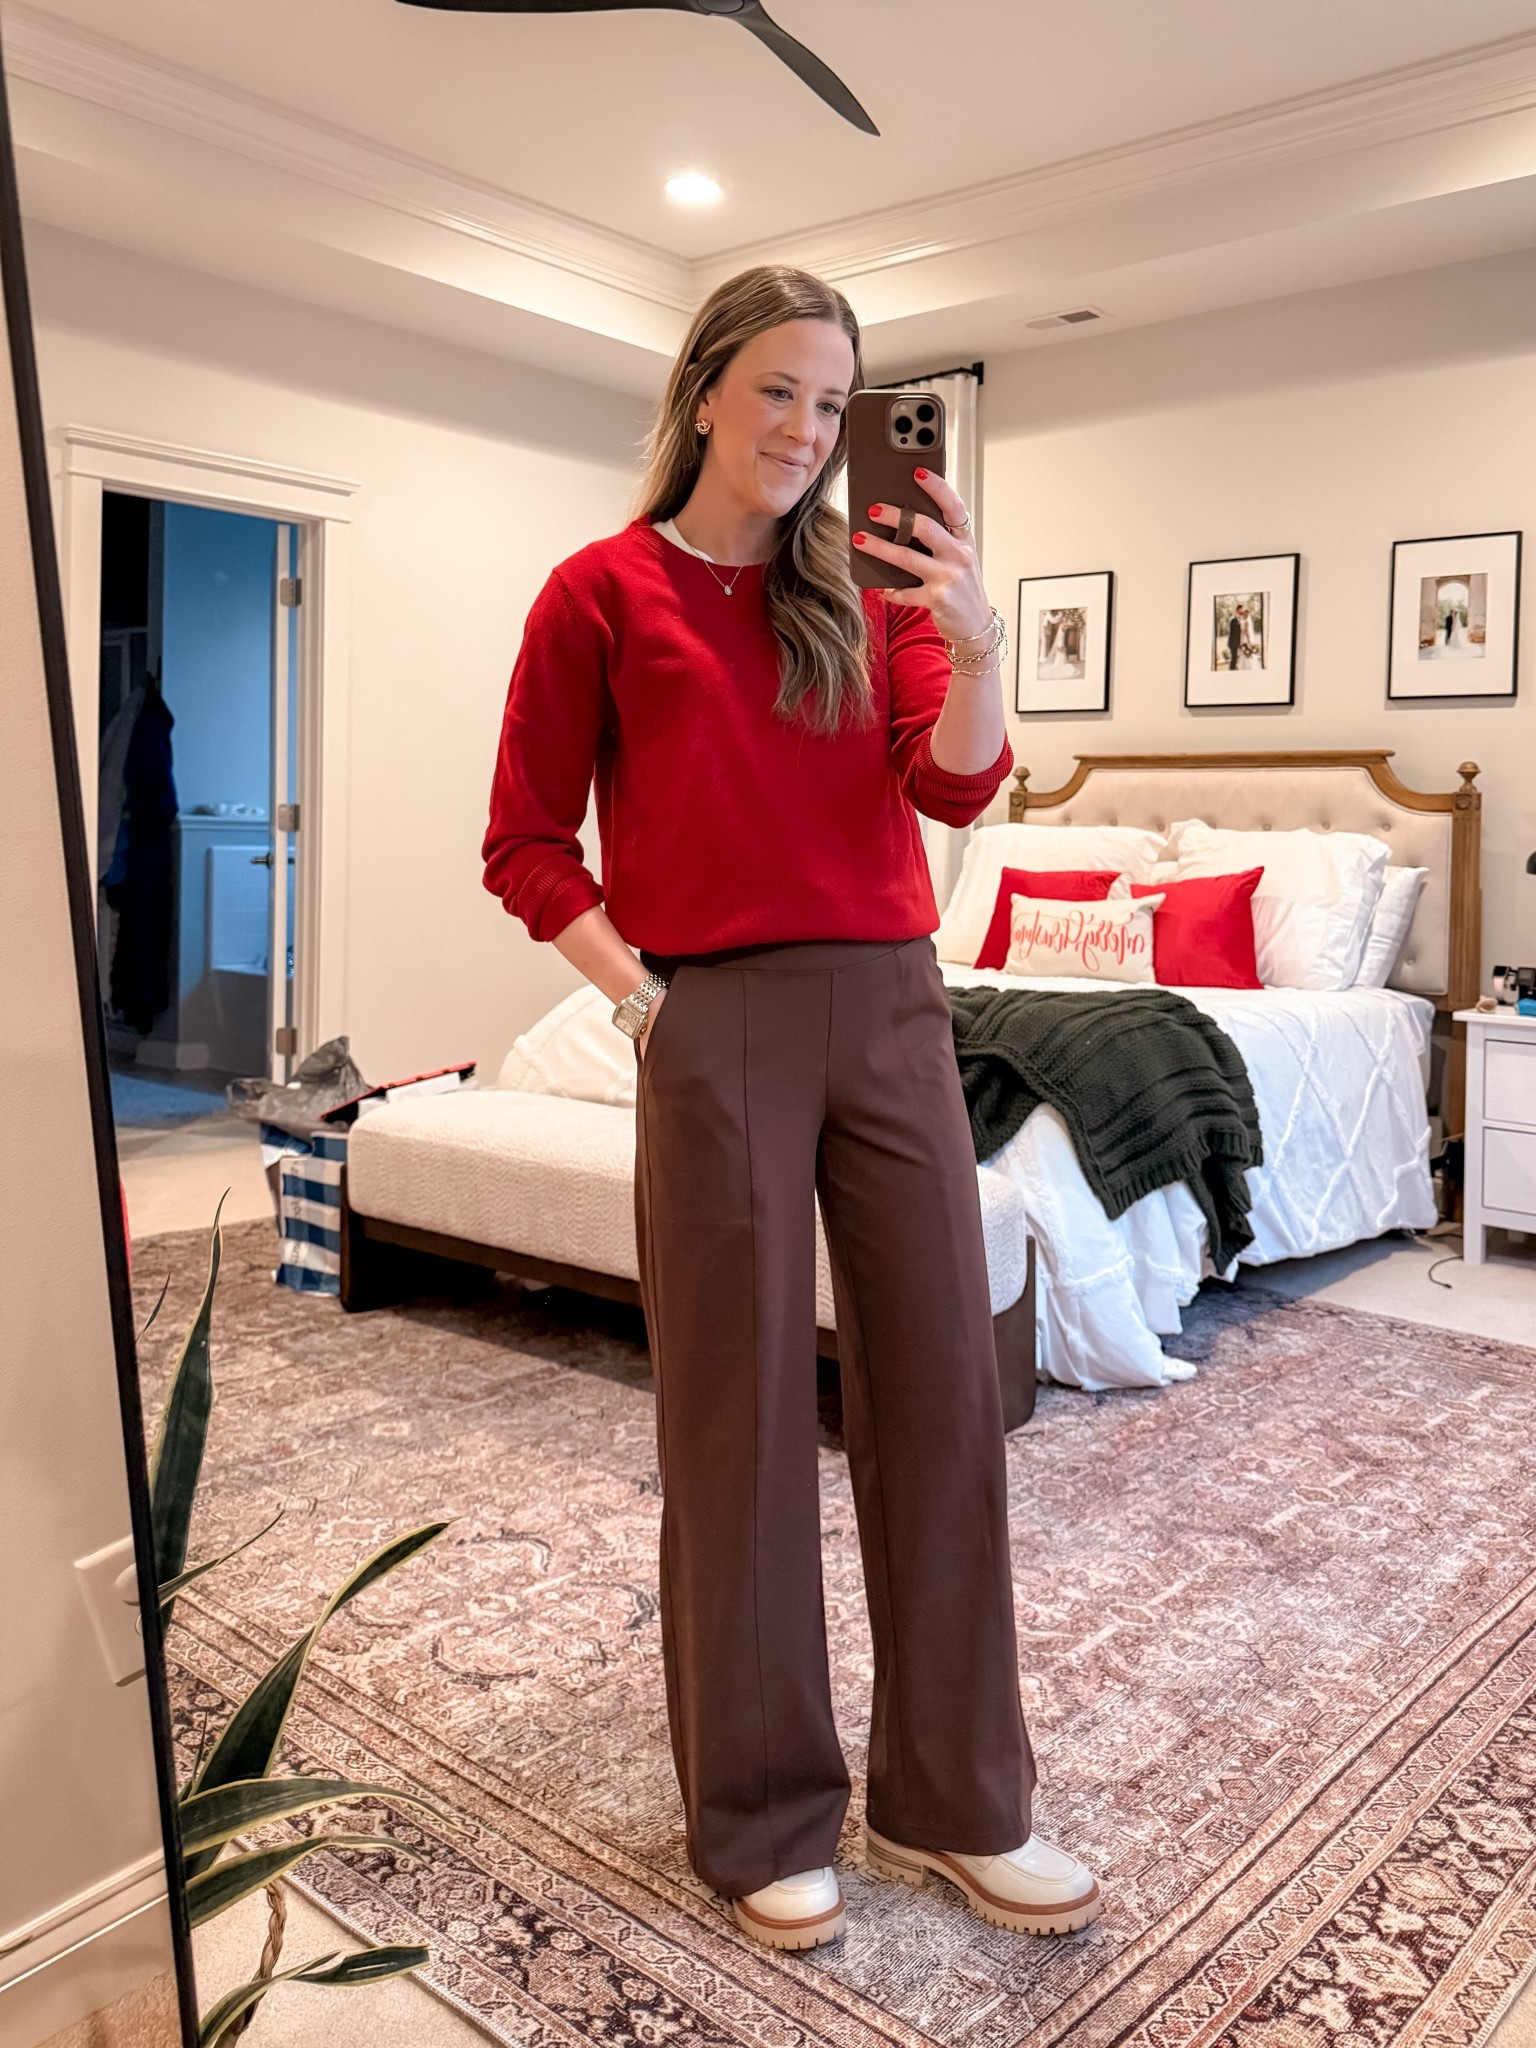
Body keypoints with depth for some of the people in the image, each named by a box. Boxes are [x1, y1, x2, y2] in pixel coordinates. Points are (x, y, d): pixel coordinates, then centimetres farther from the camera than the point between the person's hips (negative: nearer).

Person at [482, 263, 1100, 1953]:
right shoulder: (605, 592, 3)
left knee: (940, 1389, 6)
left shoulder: (870, 588, 12)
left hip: (892, 1010, 4)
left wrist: (979, 646, -19)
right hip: (718, 1029, -4)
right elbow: (525, 846, 3)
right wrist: (637, 990, -8)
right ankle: (763, 1818, 23)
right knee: (741, 1418, 3)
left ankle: (953, 1798, 25)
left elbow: (957, 786, -1)